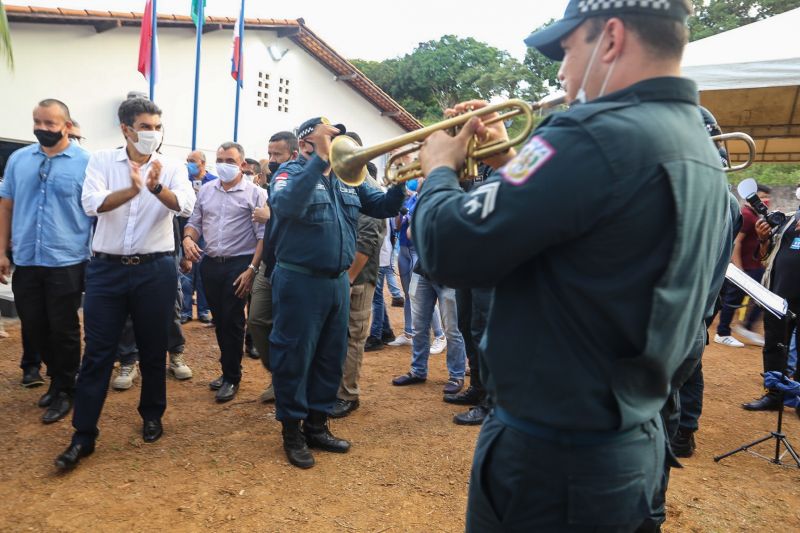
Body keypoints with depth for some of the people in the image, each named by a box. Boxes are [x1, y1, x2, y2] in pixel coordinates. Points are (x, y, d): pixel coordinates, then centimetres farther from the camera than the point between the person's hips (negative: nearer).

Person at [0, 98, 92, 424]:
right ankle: (58, 380, 31)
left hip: (66, 262, -4)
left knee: (63, 331, 5)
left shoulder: (86, 162, -5)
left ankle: (64, 391, 21)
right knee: (34, 327, 13)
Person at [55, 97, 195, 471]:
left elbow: (185, 206, -18)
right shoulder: (102, 161, 1)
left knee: (153, 349, 11)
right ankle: (83, 435, 13)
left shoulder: (172, 167, 0)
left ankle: (152, 415, 30)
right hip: (107, 268, 0)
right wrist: (132, 189, -33)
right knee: (97, 352, 4)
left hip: (155, 269, 0)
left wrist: (157, 188, -38)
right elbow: (91, 204, -15)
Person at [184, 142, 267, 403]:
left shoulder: (255, 193, -6)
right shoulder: (206, 191, 11)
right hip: (210, 263, 5)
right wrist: (188, 238, -7)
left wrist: (252, 269, -16)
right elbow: (194, 222, 15)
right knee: (219, 320, 13)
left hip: (239, 264, -5)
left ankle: (232, 377, 14)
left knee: (232, 322, 0)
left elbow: (263, 236, -9)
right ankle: (228, 369, 29)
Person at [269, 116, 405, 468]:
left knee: (331, 357, 14)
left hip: (338, 282, 7)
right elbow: (287, 206, -31)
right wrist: (321, 158, -32)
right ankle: (292, 431, 20)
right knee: (295, 357, 4)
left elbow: (382, 207, 10)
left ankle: (317, 424, 30)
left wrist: (399, 184, -10)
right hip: (299, 281, -7)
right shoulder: (291, 173, -8)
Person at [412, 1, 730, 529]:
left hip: (549, 455, -8)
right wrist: (510, 164, 8)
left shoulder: (598, 135, -25)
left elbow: (450, 250, -23)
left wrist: (440, 169, -5)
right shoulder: (700, 150, 6)